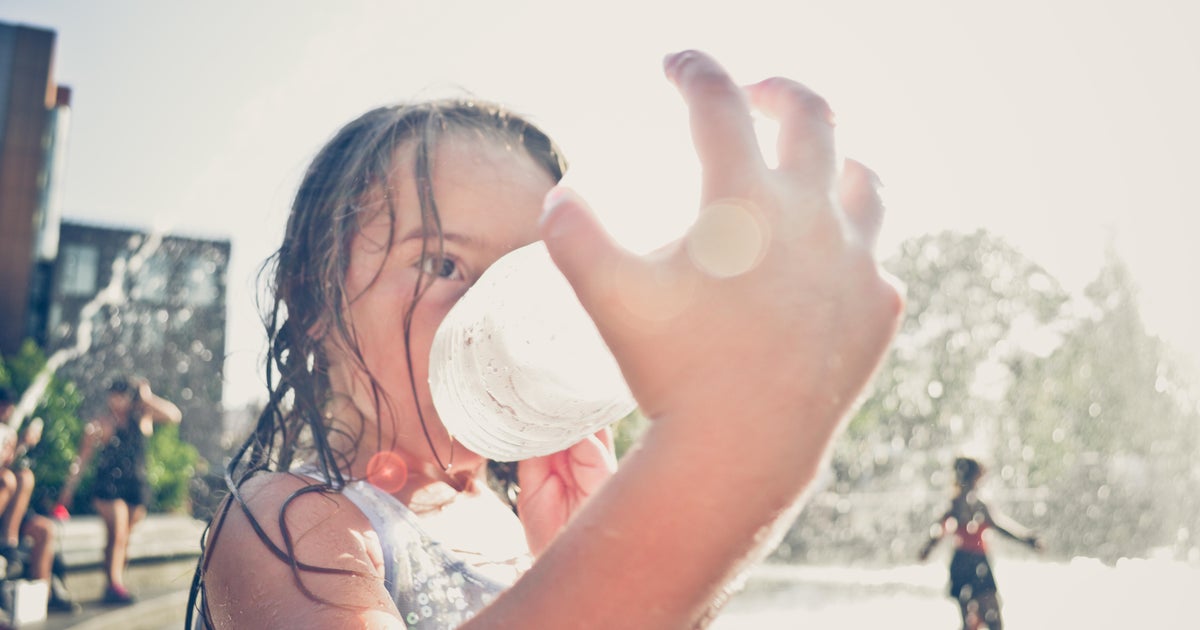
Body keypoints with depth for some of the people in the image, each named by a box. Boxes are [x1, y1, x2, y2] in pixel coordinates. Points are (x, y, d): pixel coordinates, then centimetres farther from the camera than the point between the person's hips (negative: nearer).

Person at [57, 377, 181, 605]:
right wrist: (68, 488, 1)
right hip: (109, 485, -3)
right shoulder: (101, 423, -1)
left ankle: (116, 584, 18)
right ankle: (114, 585, -18)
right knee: (117, 535, -15)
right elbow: (83, 458, 2)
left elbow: (174, 415, -5)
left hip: (137, 485, 3)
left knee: (125, 538, 9)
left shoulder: (142, 416, 6)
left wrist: (148, 398, -8)